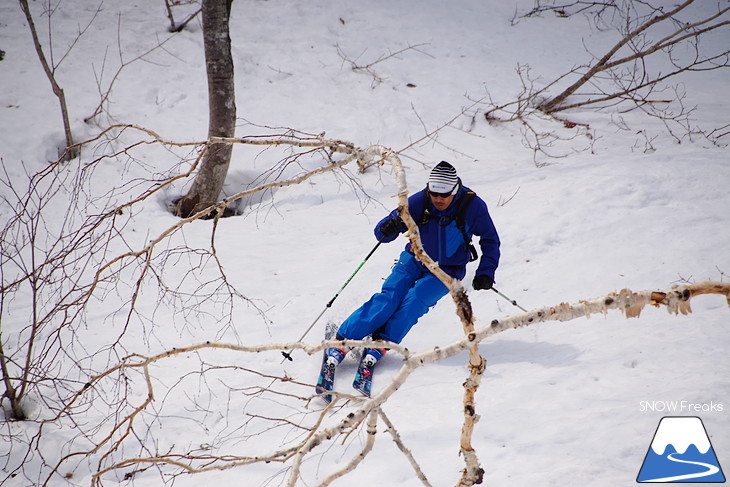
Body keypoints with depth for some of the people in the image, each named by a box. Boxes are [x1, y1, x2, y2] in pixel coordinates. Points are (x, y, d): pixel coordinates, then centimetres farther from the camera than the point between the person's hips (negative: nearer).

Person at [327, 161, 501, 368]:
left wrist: (485, 273, -13)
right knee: (388, 297, -21)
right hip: (414, 260, 0)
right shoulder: (420, 201, -16)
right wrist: (388, 228, -38)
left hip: (446, 271, 0)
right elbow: (381, 233, -15)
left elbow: (490, 241, -2)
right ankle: (342, 341, -23)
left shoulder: (472, 206, -17)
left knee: (415, 300, -28)